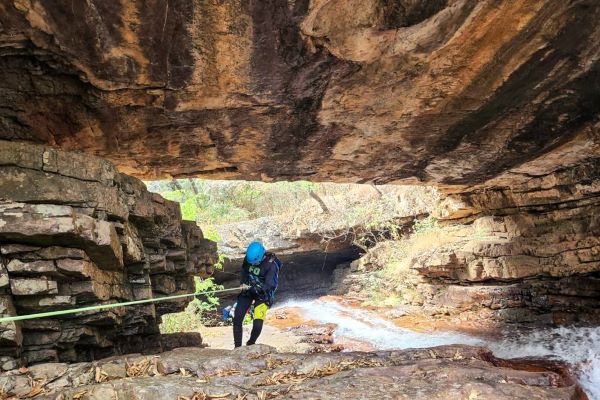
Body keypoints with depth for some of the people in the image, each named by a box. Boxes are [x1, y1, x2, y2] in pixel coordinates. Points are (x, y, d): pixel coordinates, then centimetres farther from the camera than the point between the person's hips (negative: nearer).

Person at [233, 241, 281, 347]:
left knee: (257, 325, -15)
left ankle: (250, 344, 13)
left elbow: (268, 286, -28)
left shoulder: (271, 265, -23)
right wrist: (243, 283, -2)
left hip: (263, 295, -4)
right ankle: (237, 347, 9)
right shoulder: (248, 258, -8)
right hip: (247, 291, 5)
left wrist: (251, 288, -36)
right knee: (237, 319, -5)